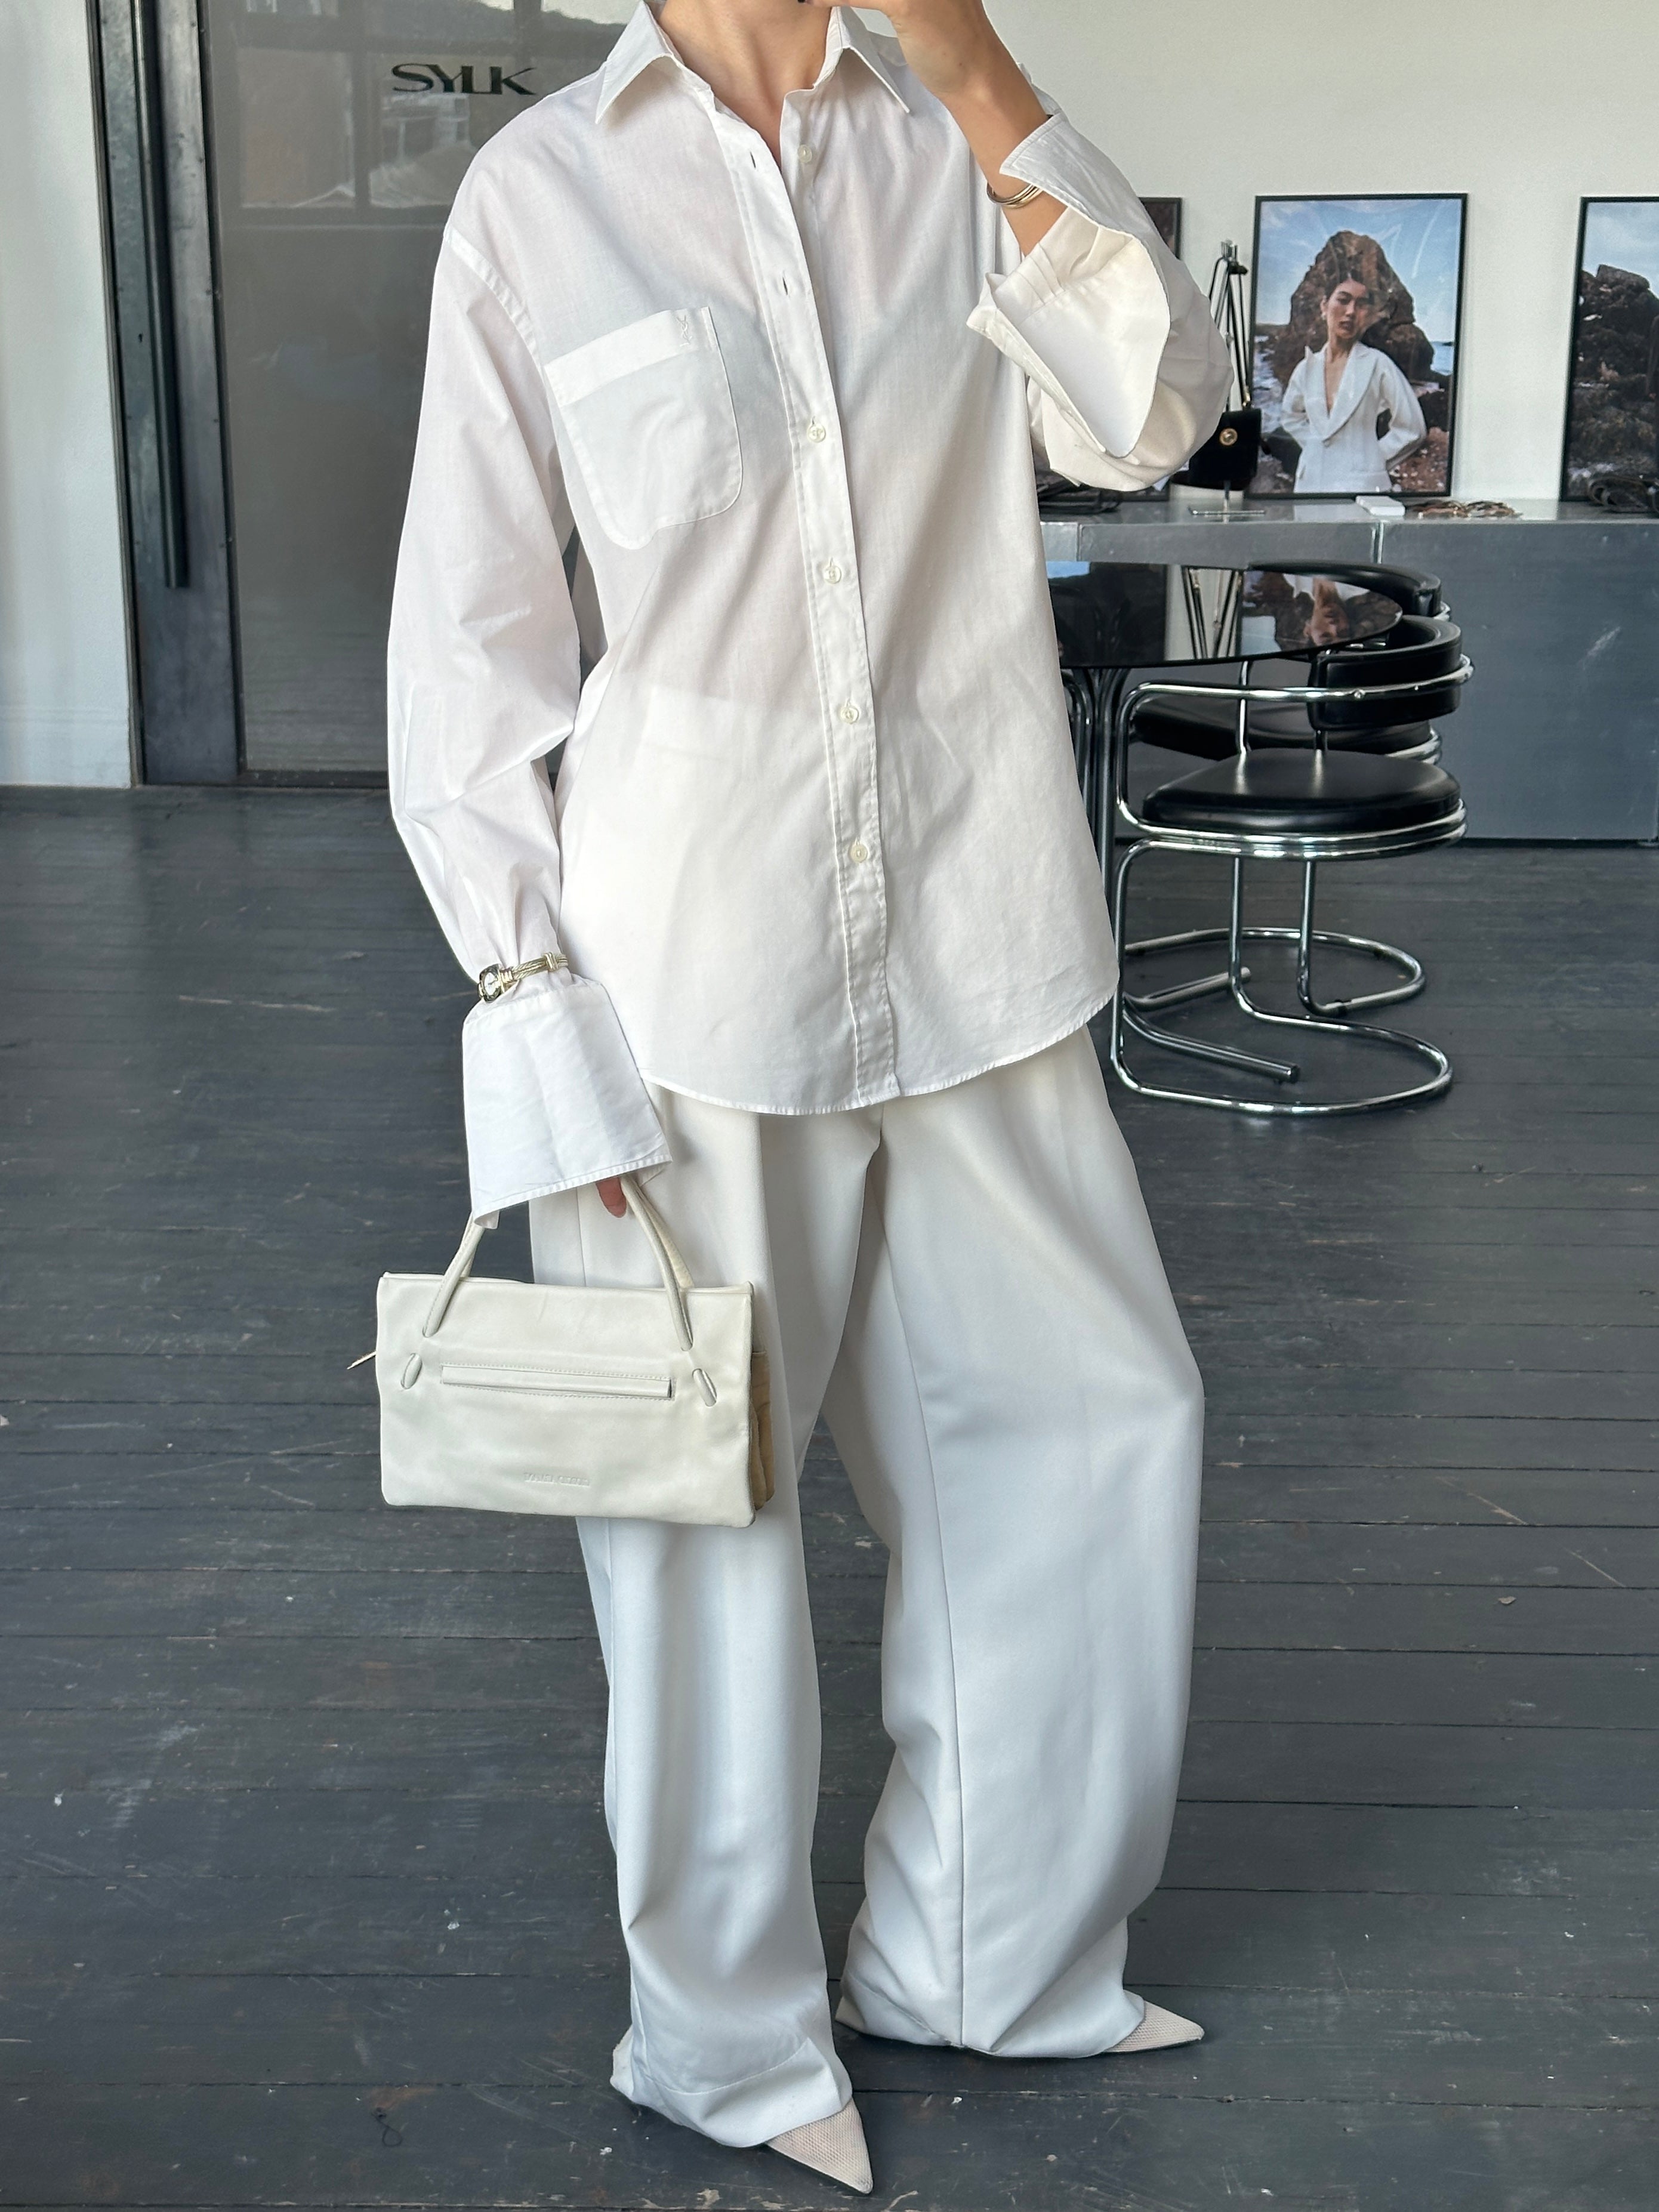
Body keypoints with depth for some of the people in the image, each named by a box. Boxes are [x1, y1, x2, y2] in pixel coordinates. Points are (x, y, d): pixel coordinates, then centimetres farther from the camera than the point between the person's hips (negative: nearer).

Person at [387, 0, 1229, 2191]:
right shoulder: (542, 193, -2)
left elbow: (1148, 414, -6)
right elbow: (476, 637, -3)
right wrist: (531, 1004, -8)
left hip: (968, 929, 4)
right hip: (686, 946, -4)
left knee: (1095, 1411, 10)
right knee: (702, 1482, 7)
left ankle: (982, 1957, 32)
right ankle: (732, 2033, 29)